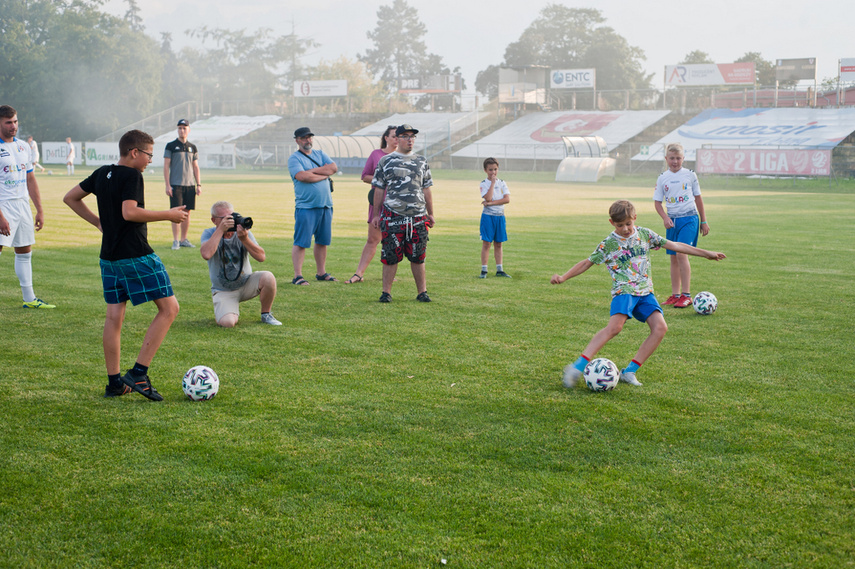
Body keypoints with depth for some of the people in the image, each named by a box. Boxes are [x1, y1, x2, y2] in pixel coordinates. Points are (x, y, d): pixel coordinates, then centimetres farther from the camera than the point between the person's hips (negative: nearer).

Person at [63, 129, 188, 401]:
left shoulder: (102, 173, 13)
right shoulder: (131, 176, -11)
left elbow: (70, 198, 21)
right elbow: (130, 212, -23)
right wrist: (168, 215, -16)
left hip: (109, 256, 9)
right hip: (136, 255, -9)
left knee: (114, 315, 10)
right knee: (169, 308, -1)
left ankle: (114, 382, 12)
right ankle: (138, 373, -8)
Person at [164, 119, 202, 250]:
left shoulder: (193, 148, 14)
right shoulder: (170, 146, 2)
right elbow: (166, 167, -1)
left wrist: (198, 185, 7)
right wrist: (167, 185, -9)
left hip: (190, 185, 4)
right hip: (176, 185, -4)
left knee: (187, 213, 5)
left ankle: (184, 239, 13)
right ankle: (175, 241, -4)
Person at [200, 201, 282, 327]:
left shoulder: (243, 231, -4)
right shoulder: (209, 234, -8)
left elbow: (261, 257, -14)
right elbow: (206, 254, -32)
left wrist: (245, 239, -27)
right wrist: (221, 230, -29)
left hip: (246, 283, 2)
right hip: (223, 291, -2)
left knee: (268, 277, -29)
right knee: (227, 322, -27)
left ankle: (266, 314, -2)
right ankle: (233, 310, 14)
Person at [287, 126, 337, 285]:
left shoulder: (320, 154, 17)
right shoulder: (294, 158, -1)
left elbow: (334, 168, 0)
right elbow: (302, 176, -18)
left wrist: (312, 171, -8)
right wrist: (323, 175, -6)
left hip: (326, 206, 6)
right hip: (306, 206, -6)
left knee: (322, 241, 11)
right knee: (301, 242, -7)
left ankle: (321, 273, 20)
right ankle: (297, 276, -6)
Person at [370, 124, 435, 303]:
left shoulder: (422, 161, 14)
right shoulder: (386, 161, 6)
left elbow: (426, 190, 17)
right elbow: (379, 190, 7)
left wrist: (430, 214, 13)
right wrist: (376, 214, 3)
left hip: (418, 217, 2)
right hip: (392, 216, -2)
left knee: (418, 256, 5)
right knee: (390, 256, -2)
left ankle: (422, 292, 12)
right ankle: (386, 292, 6)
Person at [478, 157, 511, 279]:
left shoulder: (502, 183, 7)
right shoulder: (484, 184, -3)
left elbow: (507, 199, -6)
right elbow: (488, 198, -19)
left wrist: (491, 203, -15)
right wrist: (492, 182, -14)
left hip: (500, 216, 4)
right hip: (488, 216, -4)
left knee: (498, 243, 8)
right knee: (486, 243, -4)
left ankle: (499, 270, 13)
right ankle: (484, 270, 0)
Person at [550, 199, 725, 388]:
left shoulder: (644, 234, 8)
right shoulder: (608, 244, 0)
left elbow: (673, 245, 13)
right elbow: (587, 263, 5)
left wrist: (706, 253, 15)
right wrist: (563, 277, -7)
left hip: (645, 292, 5)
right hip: (623, 291, -4)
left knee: (660, 327, -17)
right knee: (614, 326, -29)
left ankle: (629, 371, -12)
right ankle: (578, 367, -32)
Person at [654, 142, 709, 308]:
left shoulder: (690, 175, 1)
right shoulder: (662, 178, 5)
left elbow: (698, 197, 10)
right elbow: (657, 202, 7)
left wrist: (704, 221, 12)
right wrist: (665, 218, -10)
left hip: (689, 218, -4)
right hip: (672, 220, 4)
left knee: (681, 254, -16)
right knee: (673, 257, 7)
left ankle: (686, 295, -12)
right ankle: (675, 295, 15)